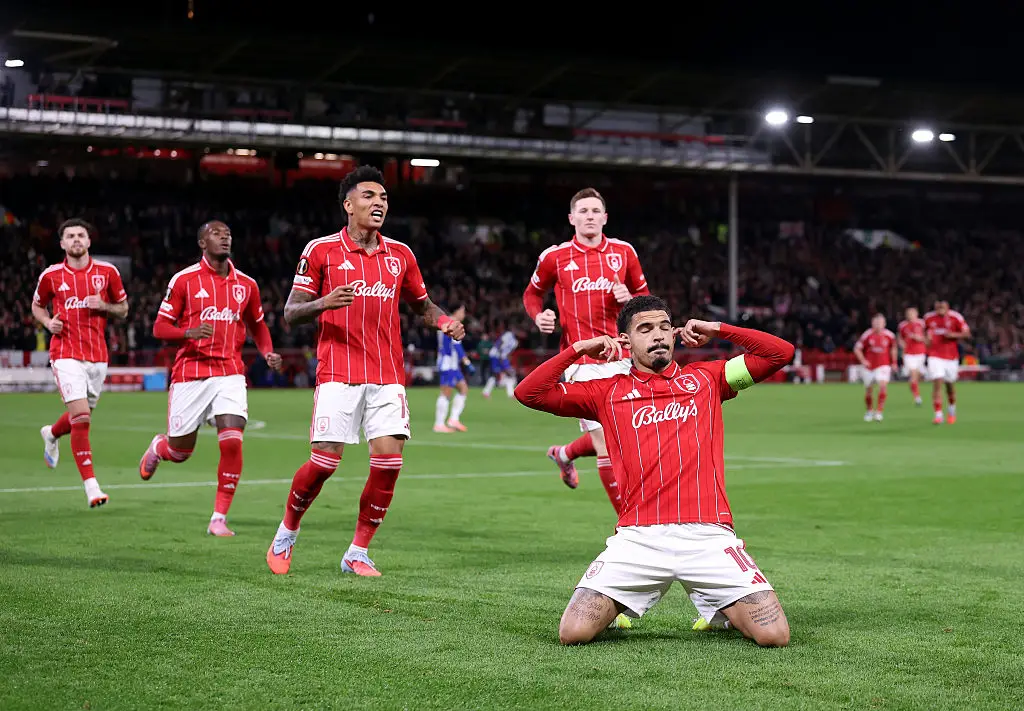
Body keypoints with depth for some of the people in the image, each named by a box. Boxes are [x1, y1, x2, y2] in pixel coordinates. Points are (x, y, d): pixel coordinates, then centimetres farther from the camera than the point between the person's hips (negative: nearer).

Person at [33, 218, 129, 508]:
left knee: (82, 416, 16)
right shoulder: (51, 275, 0)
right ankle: (91, 485, -12)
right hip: (66, 355, -3)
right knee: (81, 417, -16)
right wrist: (48, 322, -5)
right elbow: (37, 305, 16)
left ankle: (52, 434, 52)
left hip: (97, 356, 3)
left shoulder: (107, 272, 2)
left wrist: (103, 306, -9)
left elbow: (123, 309, 11)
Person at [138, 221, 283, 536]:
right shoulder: (184, 280, -2)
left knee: (232, 442, -17)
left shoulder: (246, 284, 9)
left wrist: (268, 353, 5)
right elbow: (159, 327, -1)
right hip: (190, 373, -2)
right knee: (180, 451, 7)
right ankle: (157, 446, 46)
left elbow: (257, 325, 25)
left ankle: (219, 518, -6)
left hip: (230, 373, 2)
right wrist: (189, 332, -21)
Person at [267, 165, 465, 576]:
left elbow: (421, 305, 24)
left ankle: (357, 554, 5)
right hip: (337, 374, -3)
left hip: (387, 375, 3)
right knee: (324, 461, -9)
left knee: (389, 460, -9)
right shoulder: (321, 250, 0)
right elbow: (290, 314, 0)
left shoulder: (400, 255, 11)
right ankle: (285, 536, 17)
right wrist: (324, 303, -21)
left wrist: (445, 322, 2)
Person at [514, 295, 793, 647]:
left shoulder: (705, 378, 17)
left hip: (708, 537, 0)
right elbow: (528, 393, 10)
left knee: (774, 635, -12)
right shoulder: (608, 392, 15)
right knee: (573, 632, -16)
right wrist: (579, 349, 7)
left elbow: (780, 352, 14)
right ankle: (618, 607, 20)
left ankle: (718, 609, 22)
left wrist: (717, 329, 13)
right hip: (638, 538, 0)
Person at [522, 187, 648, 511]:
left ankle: (565, 454, 41)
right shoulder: (554, 256, 1)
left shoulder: (623, 251, 6)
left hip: (620, 357, 4)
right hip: (582, 361, -4)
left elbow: (643, 295, 17)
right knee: (607, 443, -8)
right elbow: (532, 293, 16)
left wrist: (630, 299, -6)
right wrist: (539, 316, -4)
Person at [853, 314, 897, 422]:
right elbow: (857, 349, -4)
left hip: (883, 366, 0)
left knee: (883, 386, -21)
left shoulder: (890, 335, -5)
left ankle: (879, 411, -15)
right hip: (869, 366, 0)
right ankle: (870, 410, 33)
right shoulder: (867, 335, -11)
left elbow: (893, 348, 14)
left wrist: (893, 362, 13)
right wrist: (863, 361, -14)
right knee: (868, 390, 9)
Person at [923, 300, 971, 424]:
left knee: (950, 385, 12)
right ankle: (938, 414, -17)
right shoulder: (929, 317, 0)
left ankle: (952, 411, 37)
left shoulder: (955, 317, -7)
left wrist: (953, 335, -20)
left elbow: (967, 334, -4)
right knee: (937, 383, -15)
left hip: (951, 356, 0)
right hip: (935, 356, 0)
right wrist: (927, 338, 2)